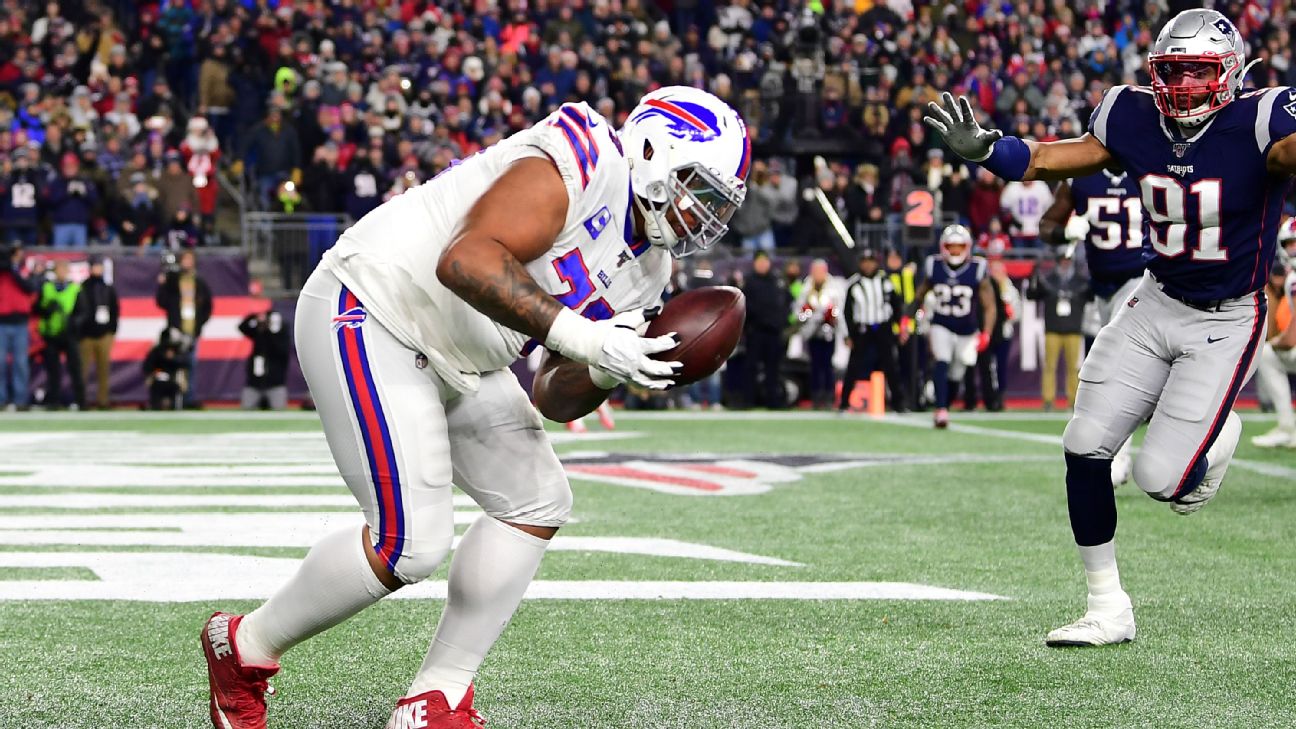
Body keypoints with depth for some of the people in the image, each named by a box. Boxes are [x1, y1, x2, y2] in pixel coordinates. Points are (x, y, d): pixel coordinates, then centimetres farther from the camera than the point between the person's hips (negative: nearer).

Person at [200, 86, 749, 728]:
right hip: (368, 319, -11)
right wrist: (581, 336, -34)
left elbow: (554, 400, 10)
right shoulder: (579, 167, -20)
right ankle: (245, 647, 8)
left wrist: (608, 370, -11)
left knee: (535, 504, 6)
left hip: (449, 357, 11)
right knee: (410, 541, -14)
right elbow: (465, 260, -33)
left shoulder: (642, 270, 10)